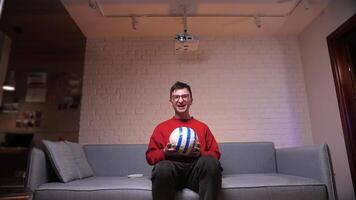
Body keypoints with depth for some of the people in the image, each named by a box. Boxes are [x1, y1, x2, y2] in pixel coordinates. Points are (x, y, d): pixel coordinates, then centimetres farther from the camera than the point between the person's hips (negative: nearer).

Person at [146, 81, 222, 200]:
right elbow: (150, 156, 13)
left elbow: (215, 154, 15)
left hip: (195, 169, 1)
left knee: (210, 161, -33)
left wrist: (200, 153, -6)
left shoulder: (202, 127, 20)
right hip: (172, 169, 0)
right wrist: (165, 152, -7)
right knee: (163, 167, -35)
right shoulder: (161, 127, 18)